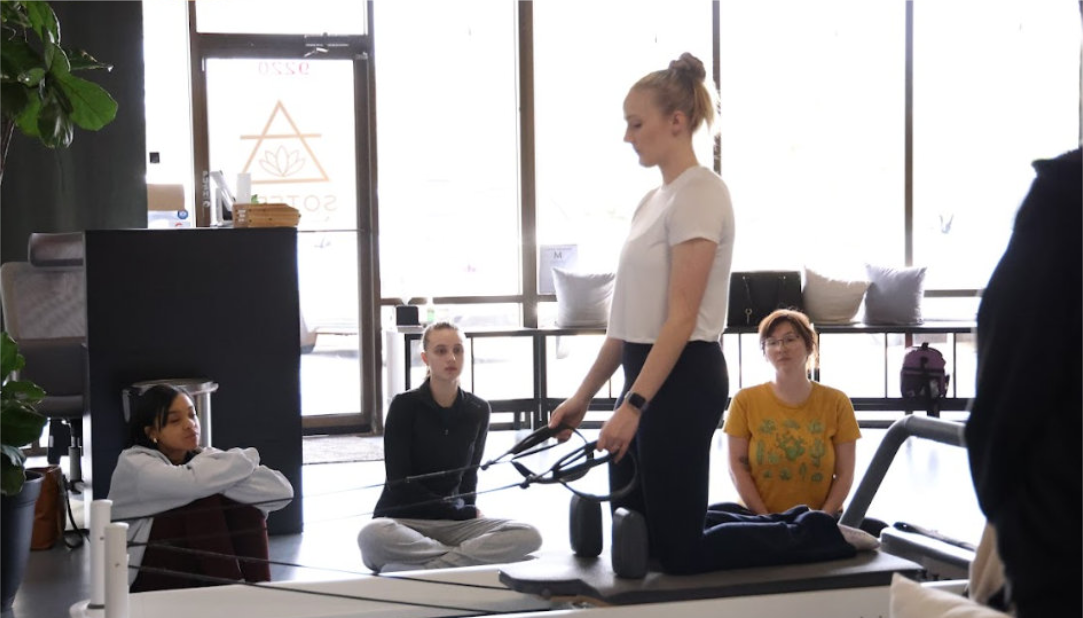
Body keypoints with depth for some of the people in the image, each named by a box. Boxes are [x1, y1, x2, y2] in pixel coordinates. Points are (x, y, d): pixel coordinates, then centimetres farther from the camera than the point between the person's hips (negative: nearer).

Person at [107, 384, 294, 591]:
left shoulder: (203, 457, -1)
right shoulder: (133, 464, -14)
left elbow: (282, 491, -14)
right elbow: (195, 483, -36)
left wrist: (222, 479, -23)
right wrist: (245, 459, -18)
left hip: (198, 577, 5)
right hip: (144, 582, -5)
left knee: (246, 505, -15)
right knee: (204, 500, -24)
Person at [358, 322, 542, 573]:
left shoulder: (478, 410, 5)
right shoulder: (405, 405, -7)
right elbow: (399, 482, -10)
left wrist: (467, 512, -4)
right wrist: (463, 511, -9)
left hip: (454, 523, 4)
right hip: (404, 520, -4)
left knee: (528, 536, -22)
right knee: (373, 536, -40)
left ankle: (413, 569, -25)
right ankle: (468, 558, -23)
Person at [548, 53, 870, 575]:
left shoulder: (698, 192, -14)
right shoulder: (655, 199, 15)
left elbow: (681, 318, -21)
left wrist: (632, 405, -25)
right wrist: (583, 396, 16)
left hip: (680, 380, -10)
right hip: (650, 373, 10)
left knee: (677, 551, -3)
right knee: (632, 536, 14)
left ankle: (818, 537, 12)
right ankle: (799, 526, 24)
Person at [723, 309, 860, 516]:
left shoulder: (836, 402, 4)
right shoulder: (745, 400, 2)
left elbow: (845, 473, 1)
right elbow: (737, 465, -2)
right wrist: (766, 521, -11)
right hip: (758, 517, 1)